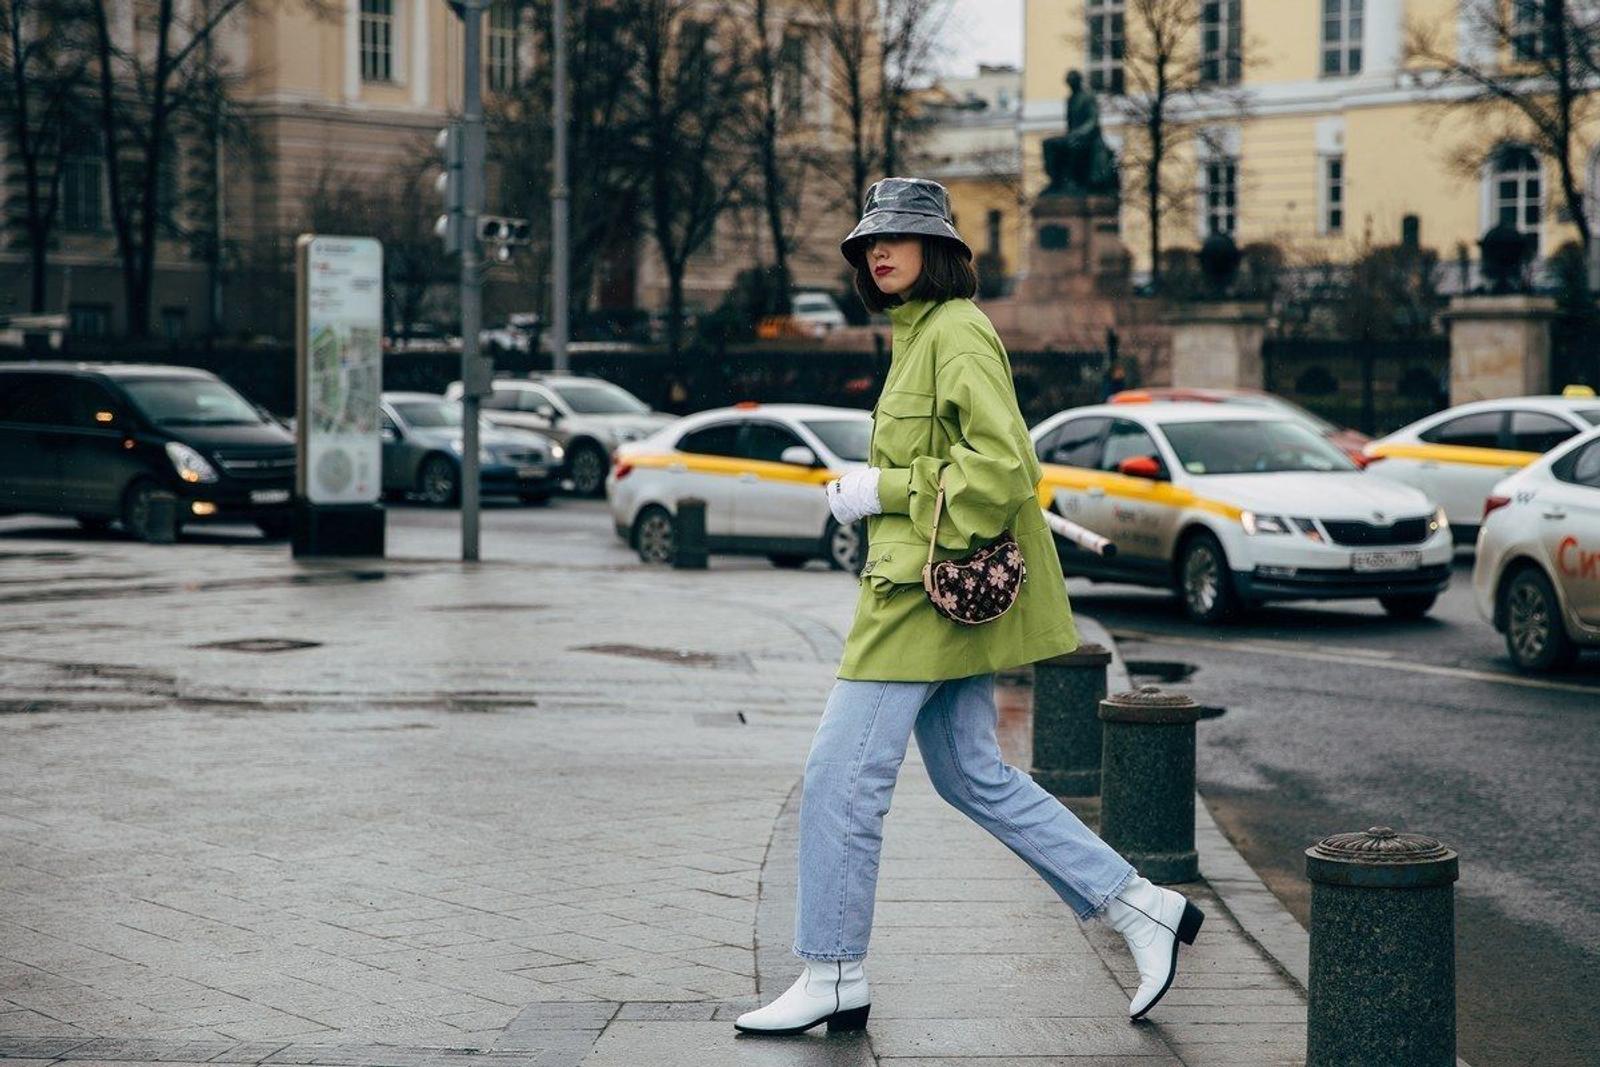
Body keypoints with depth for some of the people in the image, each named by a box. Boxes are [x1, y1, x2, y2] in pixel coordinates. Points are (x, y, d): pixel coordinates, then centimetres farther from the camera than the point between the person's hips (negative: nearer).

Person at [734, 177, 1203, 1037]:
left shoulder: (956, 332, -13)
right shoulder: (917, 333, 17)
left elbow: (1001, 466, -22)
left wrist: (883, 492, -17)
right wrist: (870, 492, 13)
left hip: (936, 591, -11)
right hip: (929, 585, 11)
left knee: (841, 776, -6)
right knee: (973, 776, 13)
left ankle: (834, 977, 5)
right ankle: (1143, 910, 16)